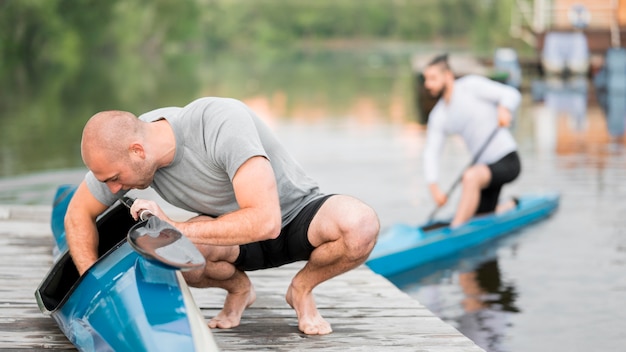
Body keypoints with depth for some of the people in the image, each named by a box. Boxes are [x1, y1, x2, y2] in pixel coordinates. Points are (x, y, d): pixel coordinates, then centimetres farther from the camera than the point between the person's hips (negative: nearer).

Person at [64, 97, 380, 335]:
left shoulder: (221, 122, -36)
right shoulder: (124, 146, -19)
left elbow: (265, 222, -42)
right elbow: (78, 214, -2)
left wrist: (174, 227, -36)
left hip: (298, 214, -3)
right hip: (234, 236, 3)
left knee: (361, 224, -36)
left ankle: (302, 289, -4)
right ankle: (238, 289, 3)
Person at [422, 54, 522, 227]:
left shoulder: (471, 85, -10)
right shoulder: (437, 116, 6)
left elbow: (512, 94, -16)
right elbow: (431, 152, -2)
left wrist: (504, 109, -39)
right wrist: (433, 187, -17)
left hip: (508, 161, -7)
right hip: (486, 165, 7)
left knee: (470, 177, -35)